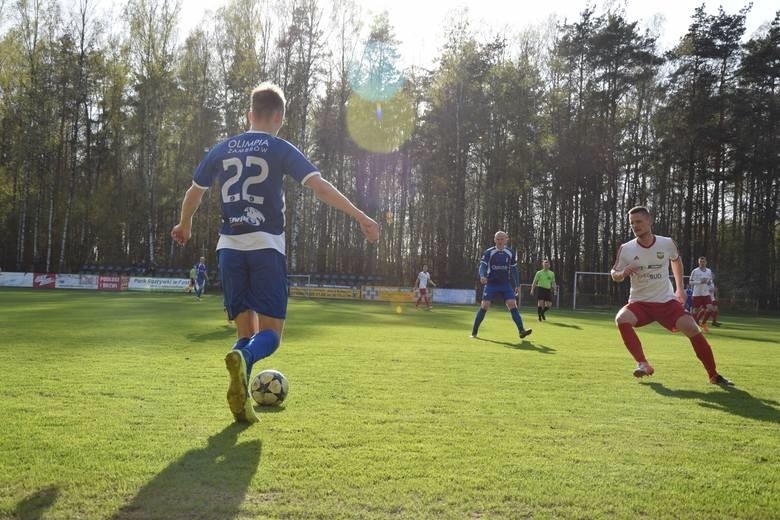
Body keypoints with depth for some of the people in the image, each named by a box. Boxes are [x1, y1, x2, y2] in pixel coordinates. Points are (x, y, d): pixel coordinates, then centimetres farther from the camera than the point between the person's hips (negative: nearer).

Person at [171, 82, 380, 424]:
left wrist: (185, 225, 42)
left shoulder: (222, 150, 14)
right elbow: (320, 187, -10)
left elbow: (194, 192, 24)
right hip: (266, 247, -4)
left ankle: (241, 400, -3)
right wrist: (361, 217, -9)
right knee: (270, 332, -1)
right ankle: (243, 359, -34)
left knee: (246, 331, 13)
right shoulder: (280, 150, 2)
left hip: (230, 247, 4)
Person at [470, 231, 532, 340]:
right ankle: (474, 332, 1)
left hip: (506, 284, 2)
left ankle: (521, 331, -16)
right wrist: (482, 276, -33)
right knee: (484, 306, -9)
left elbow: (514, 269, 13)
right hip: (491, 284, -2)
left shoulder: (511, 253, 6)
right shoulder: (488, 252, -3)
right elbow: (482, 265, -12)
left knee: (512, 305, -13)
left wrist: (517, 285, 9)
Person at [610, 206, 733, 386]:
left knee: (693, 329, -15)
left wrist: (680, 288, 18)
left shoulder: (667, 243, -5)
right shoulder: (626, 249, -9)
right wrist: (622, 273, -21)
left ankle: (713, 375, 4)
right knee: (621, 319, -30)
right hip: (640, 303, 0)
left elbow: (676, 260, 18)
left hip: (666, 301, 1)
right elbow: (614, 275, 3)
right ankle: (643, 364, -17)